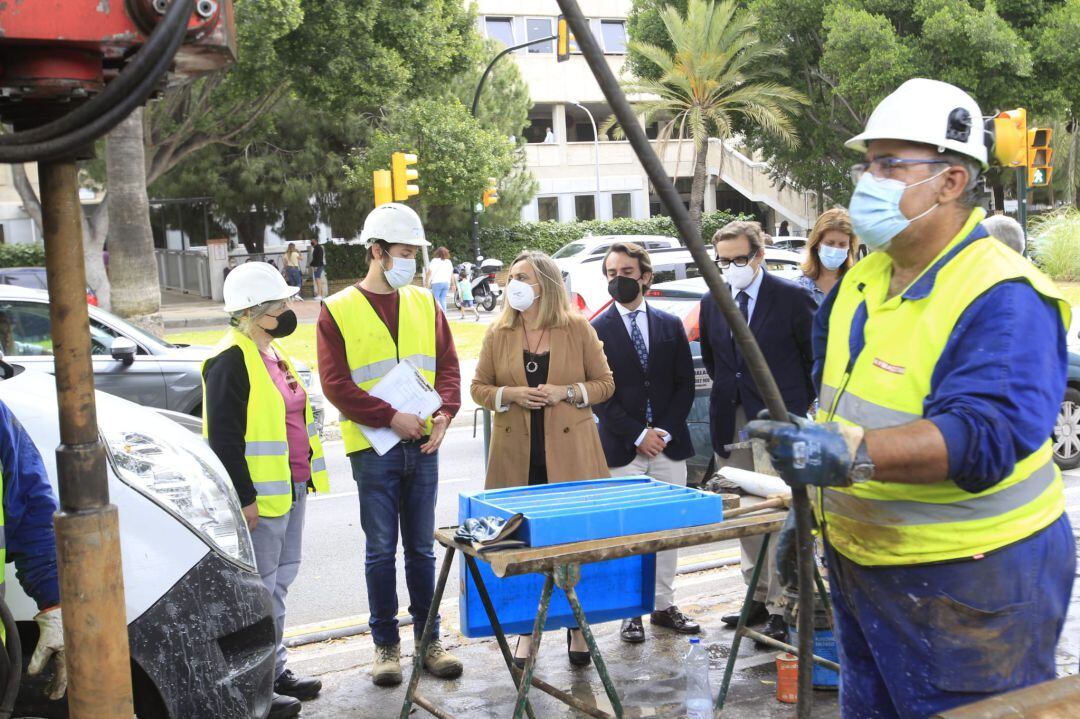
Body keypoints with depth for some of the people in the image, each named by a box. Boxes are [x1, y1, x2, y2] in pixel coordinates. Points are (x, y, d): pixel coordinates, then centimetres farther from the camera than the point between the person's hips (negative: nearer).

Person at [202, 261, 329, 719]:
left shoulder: (271, 353, 14)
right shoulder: (231, 360, -16)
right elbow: (224, 438, -20)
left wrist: (304, 476, 22)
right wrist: (245, 499, -21)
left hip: (291, 487, 10)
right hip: (262, 494, -10)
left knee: (280, 580, 17)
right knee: (260, 589, -1)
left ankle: (276, 671, 30)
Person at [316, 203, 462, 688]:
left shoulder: (424, 303, 10)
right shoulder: (338, 310, -3)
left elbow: (447, 364, 11)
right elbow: (335, 384, -8)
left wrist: (444, 413, -7)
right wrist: (391, 418, -16)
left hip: (423, 446, 4)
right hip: (373, 448, -3)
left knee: (422, 548, 11)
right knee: (381, 550, 5)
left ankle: (428, 639, 21)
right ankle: (386, 644, 17)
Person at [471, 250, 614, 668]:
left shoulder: (578, 329, 3)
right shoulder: (498, 334, 8)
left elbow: (604, 384, 6)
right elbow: (479, 388, 11)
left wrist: (566, 391, -12)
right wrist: (511, 394, -9)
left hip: (569, 455, -1)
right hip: (517, 456, 2)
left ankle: (577, 627, 18)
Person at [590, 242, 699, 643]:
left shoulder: (670, 325, 10)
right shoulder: (597, 330, 1)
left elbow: (685, 384, 7)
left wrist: (665, 431, -6)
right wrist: (638, 435, -10)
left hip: (669, 444, 3)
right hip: (622, 449, -3)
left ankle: (664, 606, 17)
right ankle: (631, 611, 7)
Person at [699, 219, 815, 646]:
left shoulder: (791, 298, -6)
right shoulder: (711, 303, 9)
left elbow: (815, 356, 1)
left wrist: (802, 404, 2)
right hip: (731, 424, 6)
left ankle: (780, 608, 0)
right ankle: (758, 598, 22)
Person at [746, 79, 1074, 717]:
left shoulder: (1006, 298, -19)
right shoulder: (863, 278, 8)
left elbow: (984, 434, -32)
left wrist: (852, 455, -45)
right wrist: (810, 506, 18)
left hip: (972, 586, -8)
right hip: (860, 564, 9)